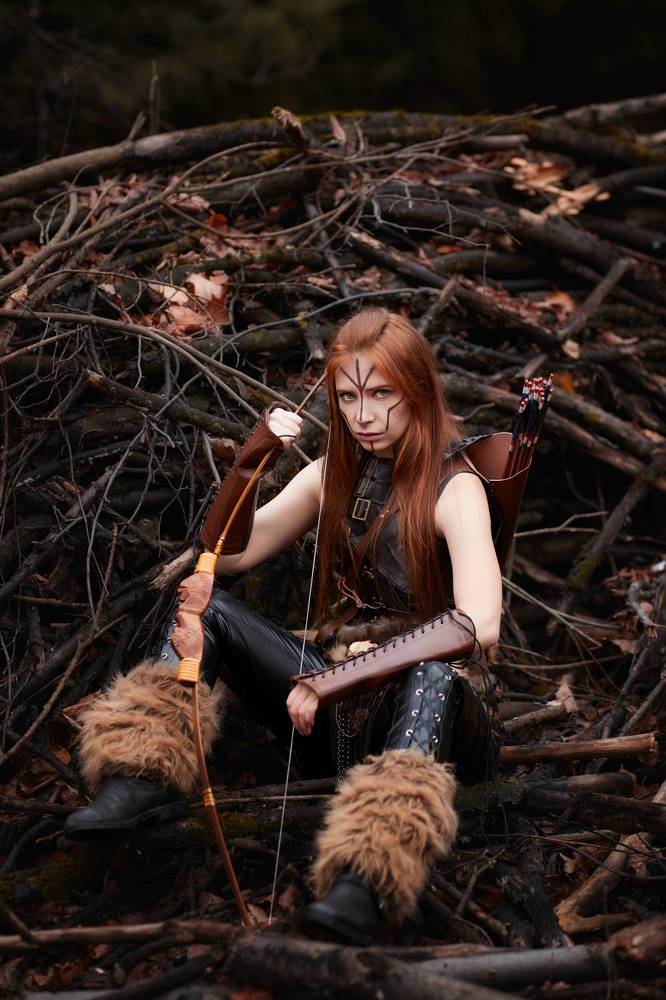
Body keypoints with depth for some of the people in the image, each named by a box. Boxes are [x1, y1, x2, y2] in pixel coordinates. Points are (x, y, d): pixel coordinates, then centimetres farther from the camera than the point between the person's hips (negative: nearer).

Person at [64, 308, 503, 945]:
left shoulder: (454, 488, -8)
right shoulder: (333, 474, 11)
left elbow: (477, 625, -25)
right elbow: (228, 556, 9)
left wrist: (343, 672, -29)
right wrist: (248, 463, -7)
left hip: (414, 707, -5)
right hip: (336, 709, 5)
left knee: (435, 679, -40)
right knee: (205, 607, -9)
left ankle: (361, 887, -61)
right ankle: (141, 780, -26)